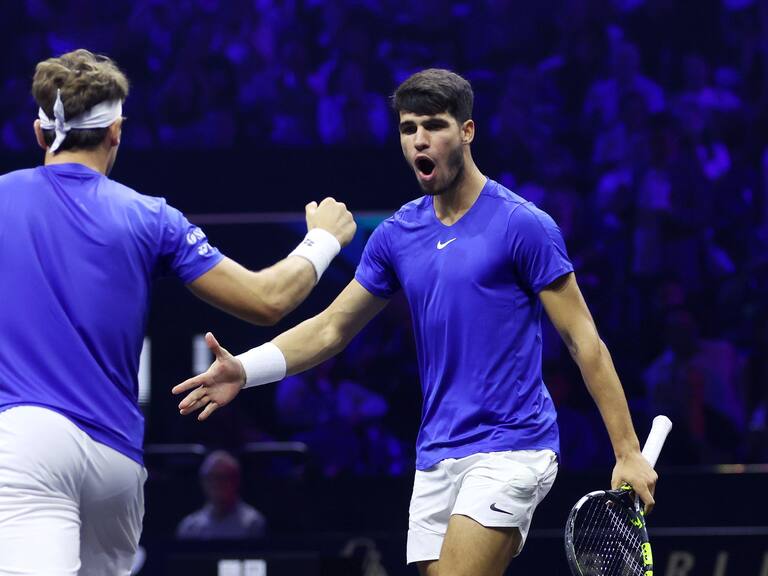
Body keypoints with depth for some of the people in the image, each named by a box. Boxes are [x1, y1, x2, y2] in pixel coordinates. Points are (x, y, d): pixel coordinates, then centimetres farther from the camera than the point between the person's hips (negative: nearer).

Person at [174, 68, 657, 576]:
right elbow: (331, 328, 16)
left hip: (509, 450, -6)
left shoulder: (522, 225, -7)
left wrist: (628, 453, -10)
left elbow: (585, 342, -7)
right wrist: (245, 369, -1)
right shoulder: (397, 235, 10)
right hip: (437, 457, 6)